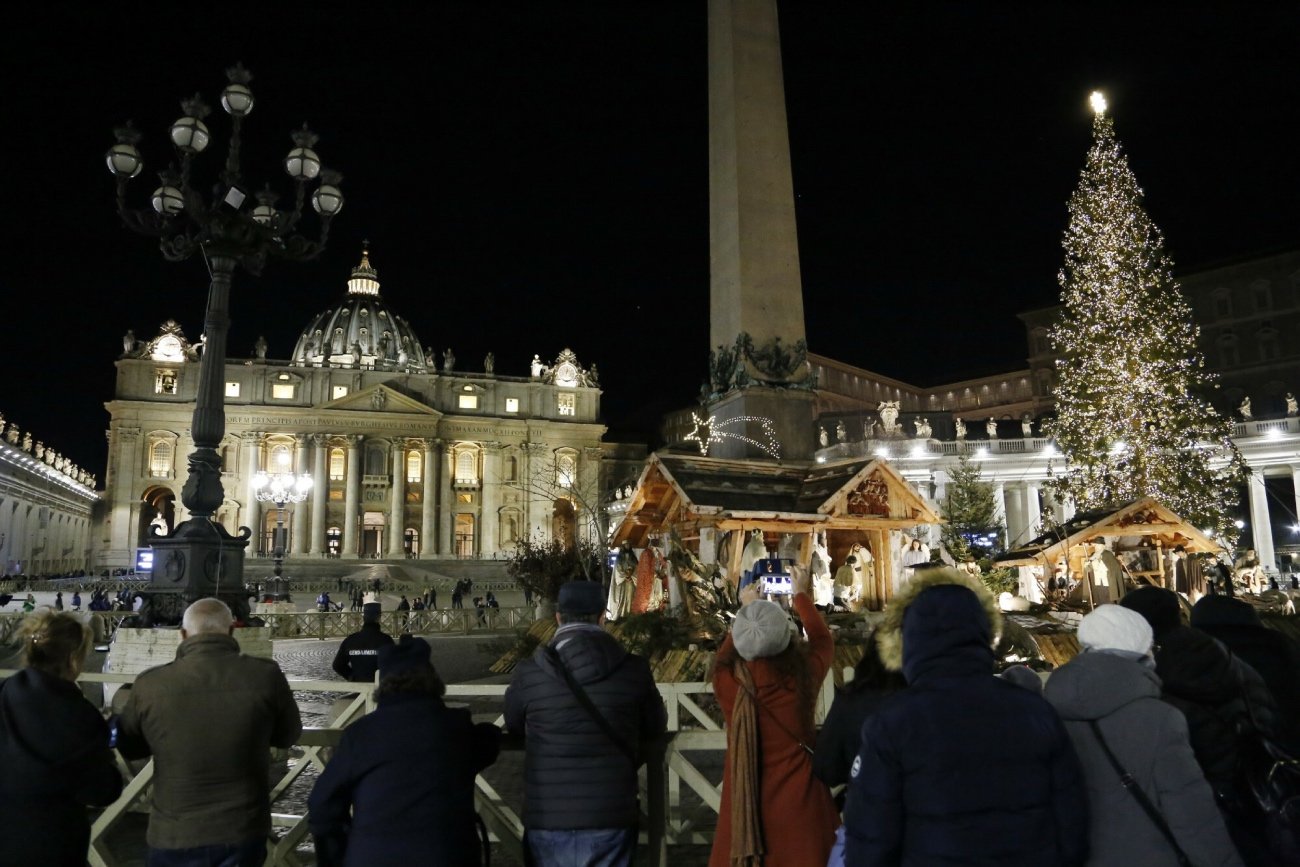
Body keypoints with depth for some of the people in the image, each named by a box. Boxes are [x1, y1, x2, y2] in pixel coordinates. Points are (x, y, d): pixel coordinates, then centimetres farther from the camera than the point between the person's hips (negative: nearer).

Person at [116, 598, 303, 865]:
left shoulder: (149, 685, -14)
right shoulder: (265, 675, -16)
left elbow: (127, 747, 7)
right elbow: (287, 737, 3)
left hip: (173, 837, 1)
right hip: (243, 832, 0)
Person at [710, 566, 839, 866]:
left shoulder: (727, 678, -16)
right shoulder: (802, 672, -18)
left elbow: (725, 653, 11)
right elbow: (824, 640, 6)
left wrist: (746, 611, 22)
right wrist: (802, 595, 18)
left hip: (742, 804, 1)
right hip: (798, 801, -1)